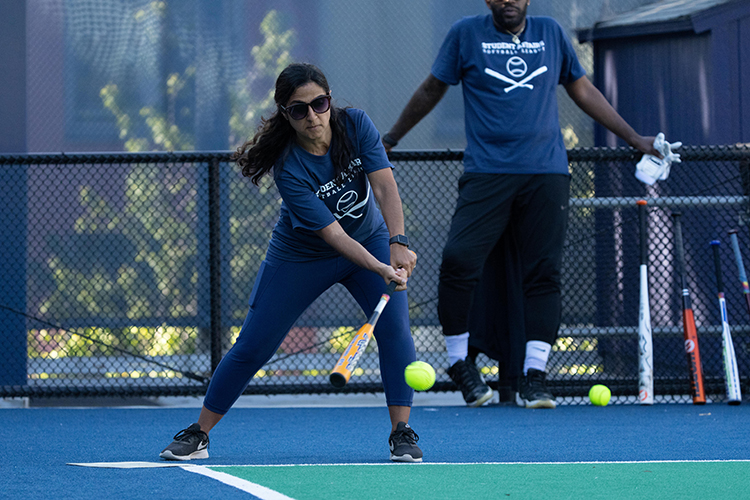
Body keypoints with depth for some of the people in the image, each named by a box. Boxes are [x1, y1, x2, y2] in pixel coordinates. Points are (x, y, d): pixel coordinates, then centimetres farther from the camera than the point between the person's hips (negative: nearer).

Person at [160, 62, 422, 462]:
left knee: (394, 326, -19)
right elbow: (333, 234, -34)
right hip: (301, 257, -2)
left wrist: (397, 243, -45)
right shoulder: (289, 169, -31)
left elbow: (385, 187, -29)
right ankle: (198, 434, 14)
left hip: (370, 239, 2)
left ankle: (401, 433, -10)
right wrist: (380, 269, -48)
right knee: (252, 348, -1)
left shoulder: (355, 125, -21)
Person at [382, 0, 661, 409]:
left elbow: (583, 91, 24)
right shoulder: (466, 35, 7)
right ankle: (459, 362, 2)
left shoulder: (551, 34, 13)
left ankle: (533, 378, -3)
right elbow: (431, 91, 18)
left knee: (543, 272, -6)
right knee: (458, 260, -16)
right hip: (486, 172, -2)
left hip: (546, 173, 2)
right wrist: (390, 139, 24)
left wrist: (633, 138, 24)